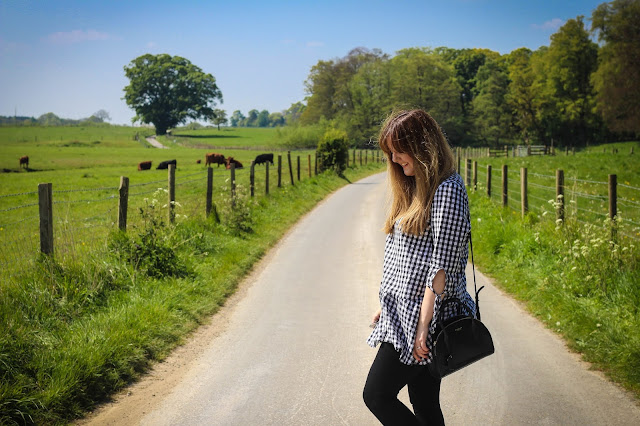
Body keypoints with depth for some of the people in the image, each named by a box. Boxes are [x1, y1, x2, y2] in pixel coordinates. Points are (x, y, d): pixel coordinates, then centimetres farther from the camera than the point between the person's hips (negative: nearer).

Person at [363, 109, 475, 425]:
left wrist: (424, 325, -20)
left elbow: (442, 264, -19)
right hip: (403, 313, 9)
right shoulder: (414, 188, 15)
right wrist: (386, 306, 17)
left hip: (423, 317, -9)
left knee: (377, 394, -5)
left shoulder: (447, 190, -14)